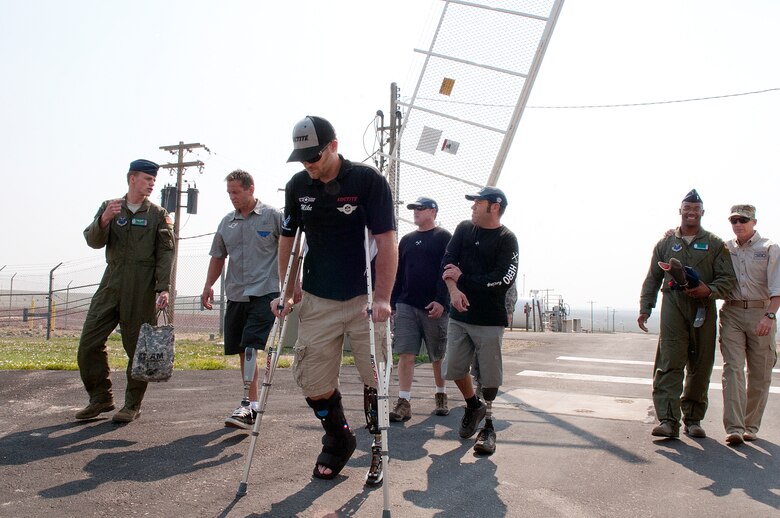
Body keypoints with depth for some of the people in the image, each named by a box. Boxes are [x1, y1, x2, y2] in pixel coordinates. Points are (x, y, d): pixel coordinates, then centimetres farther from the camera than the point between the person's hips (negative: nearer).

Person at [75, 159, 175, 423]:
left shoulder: (158, 214, 6)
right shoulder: (109, 207, 12)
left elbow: (166, 253, -1)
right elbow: (93, 241, 1)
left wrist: (163, 288, -12)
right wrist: (104, 220, -19)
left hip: (142, 287, -3)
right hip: (111, 283, 3)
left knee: (138, 346, 0)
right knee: (89, 342, 1)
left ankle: (132, 404, 12)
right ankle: (101, 398, 16)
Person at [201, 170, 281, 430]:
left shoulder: (272, 216, -2)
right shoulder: (227, 222, 14)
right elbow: (218, 256, 21)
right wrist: (208, 285, 11)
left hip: (264, 293, -6)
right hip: (235, 294, 6)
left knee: (251, 347, -16)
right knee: (241, 349, 10)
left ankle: (250, 406, -17)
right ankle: (251, 399, 21)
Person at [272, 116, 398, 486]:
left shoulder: (368, 180, -11)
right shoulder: (297, 186, 2)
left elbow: (386, 242, -15)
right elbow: (288, 239, 12)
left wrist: (382, 299, -22)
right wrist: (287, 292, 7)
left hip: (364, 299, -3)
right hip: (317, 302, 4)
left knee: (374, 379, -1)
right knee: (313, 384, 3)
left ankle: (376, 448, 23)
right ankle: (338, 441, 29)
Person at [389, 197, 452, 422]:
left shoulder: (444, 238, 1)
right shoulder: (407, 240, 16)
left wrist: (441, 301, -18)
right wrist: (392, 302, 11)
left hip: (434, 307, -4)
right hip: (406, 305, 4)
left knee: (438, 356, 8)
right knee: (406, 354, -5)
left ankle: (441, 397, 26)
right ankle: (404, 403, -5)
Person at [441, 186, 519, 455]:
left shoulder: (506, 239, -5)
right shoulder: (464, 229, 10)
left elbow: (504, 279, -16)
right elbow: (448, 261, 0)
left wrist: (463, 278, -12)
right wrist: (454, 290, -18)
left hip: (490, 319, -5)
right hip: (459, 314, 5)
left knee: (489, 374, -1)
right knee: (455, 367, 8)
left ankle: (488, 424, 15)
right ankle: (473, 405, 34)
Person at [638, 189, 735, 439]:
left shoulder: (715, 244, 12)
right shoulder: (666, 243, 15)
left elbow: (727, 277, 5)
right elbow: (652, 279, 16)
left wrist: (709, 290, -15)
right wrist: (645, 308, 7)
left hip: (704, 308, 1)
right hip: (673, 306, -1)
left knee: (700, 366, 4)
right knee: (669, 363, -11)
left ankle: (693, 418, 17)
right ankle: (669, 420, -13)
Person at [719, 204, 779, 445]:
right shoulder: (724, 248, 11)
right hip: (731, 313, 1)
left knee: (760, 374, 5)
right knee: (732, 369, -9)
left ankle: (751, 425, 17)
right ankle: (734, 428, -11)